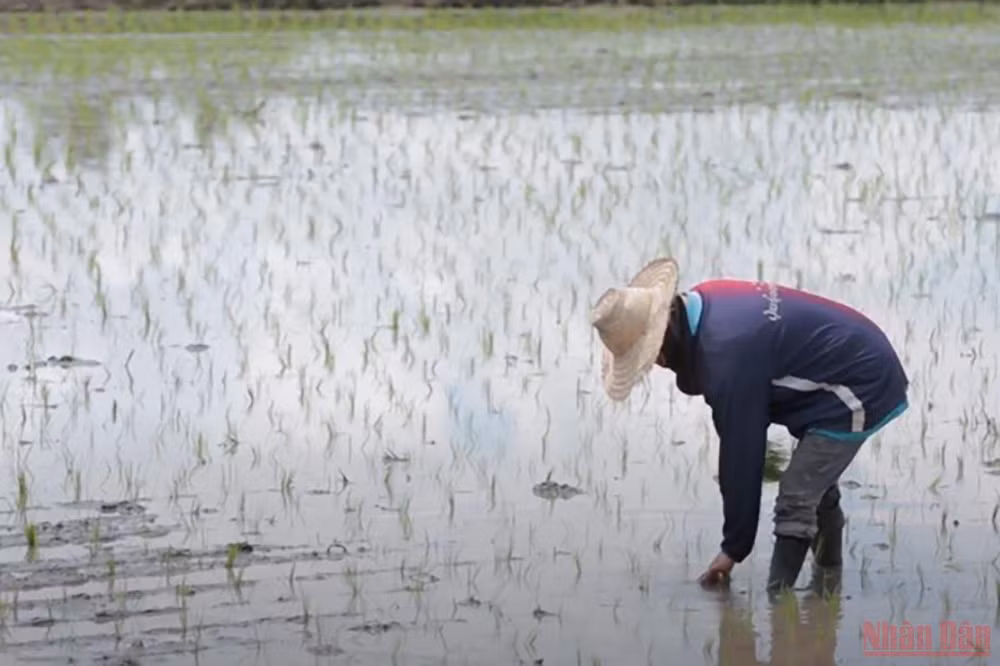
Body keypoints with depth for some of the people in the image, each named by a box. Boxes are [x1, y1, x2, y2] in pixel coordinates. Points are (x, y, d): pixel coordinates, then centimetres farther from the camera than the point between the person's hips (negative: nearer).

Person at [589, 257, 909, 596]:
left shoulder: (726, 353, -31)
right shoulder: (705, 302, -5)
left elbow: (740, 451, -25)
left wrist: (733, 547, -17)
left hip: (860, 390, -10)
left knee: (795, 502, -13)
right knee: (814, 485, 25)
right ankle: (828, 570, 42)